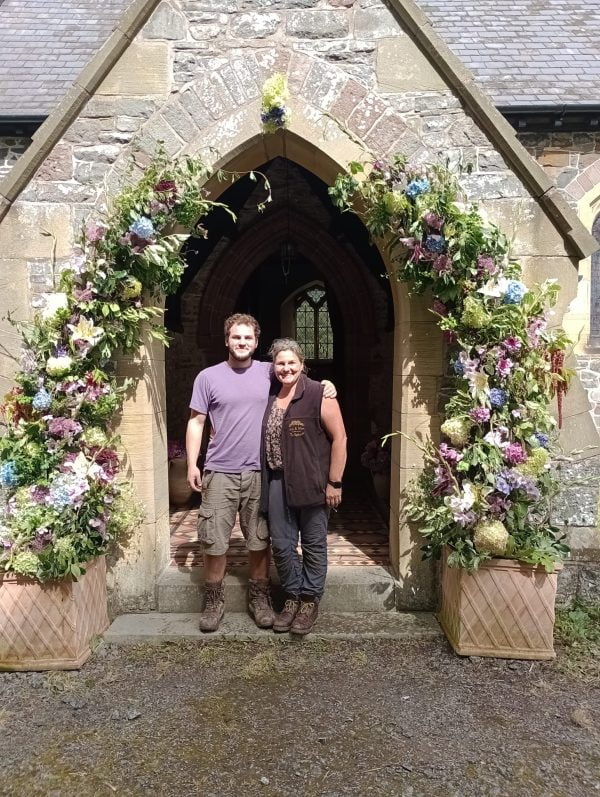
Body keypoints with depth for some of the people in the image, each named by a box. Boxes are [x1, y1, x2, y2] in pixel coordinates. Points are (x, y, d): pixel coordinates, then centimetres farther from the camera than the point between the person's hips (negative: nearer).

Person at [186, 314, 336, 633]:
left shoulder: (268, 372, 5)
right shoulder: (208, 377, 1)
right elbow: (196, 422, 3)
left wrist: (324, 384, -1)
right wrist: (192, 464, -5)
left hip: (260, 472, 2)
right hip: (220, 472, -1)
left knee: (260, 540, 11)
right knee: (214, 541, 3)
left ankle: (258, 597, 29)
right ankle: (214, 600, 23)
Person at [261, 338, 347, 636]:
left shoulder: (319, 394, -10)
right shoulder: (269, 396, 8)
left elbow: (339, 438, -10)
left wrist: (334, 482, -12)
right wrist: (267, 479, 11)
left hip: (311, 482, -5)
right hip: (277, 481, 5)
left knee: (313, 543, 9)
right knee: (281, 544, 10)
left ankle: (310, 601, 25)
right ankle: (292, 596, 29)